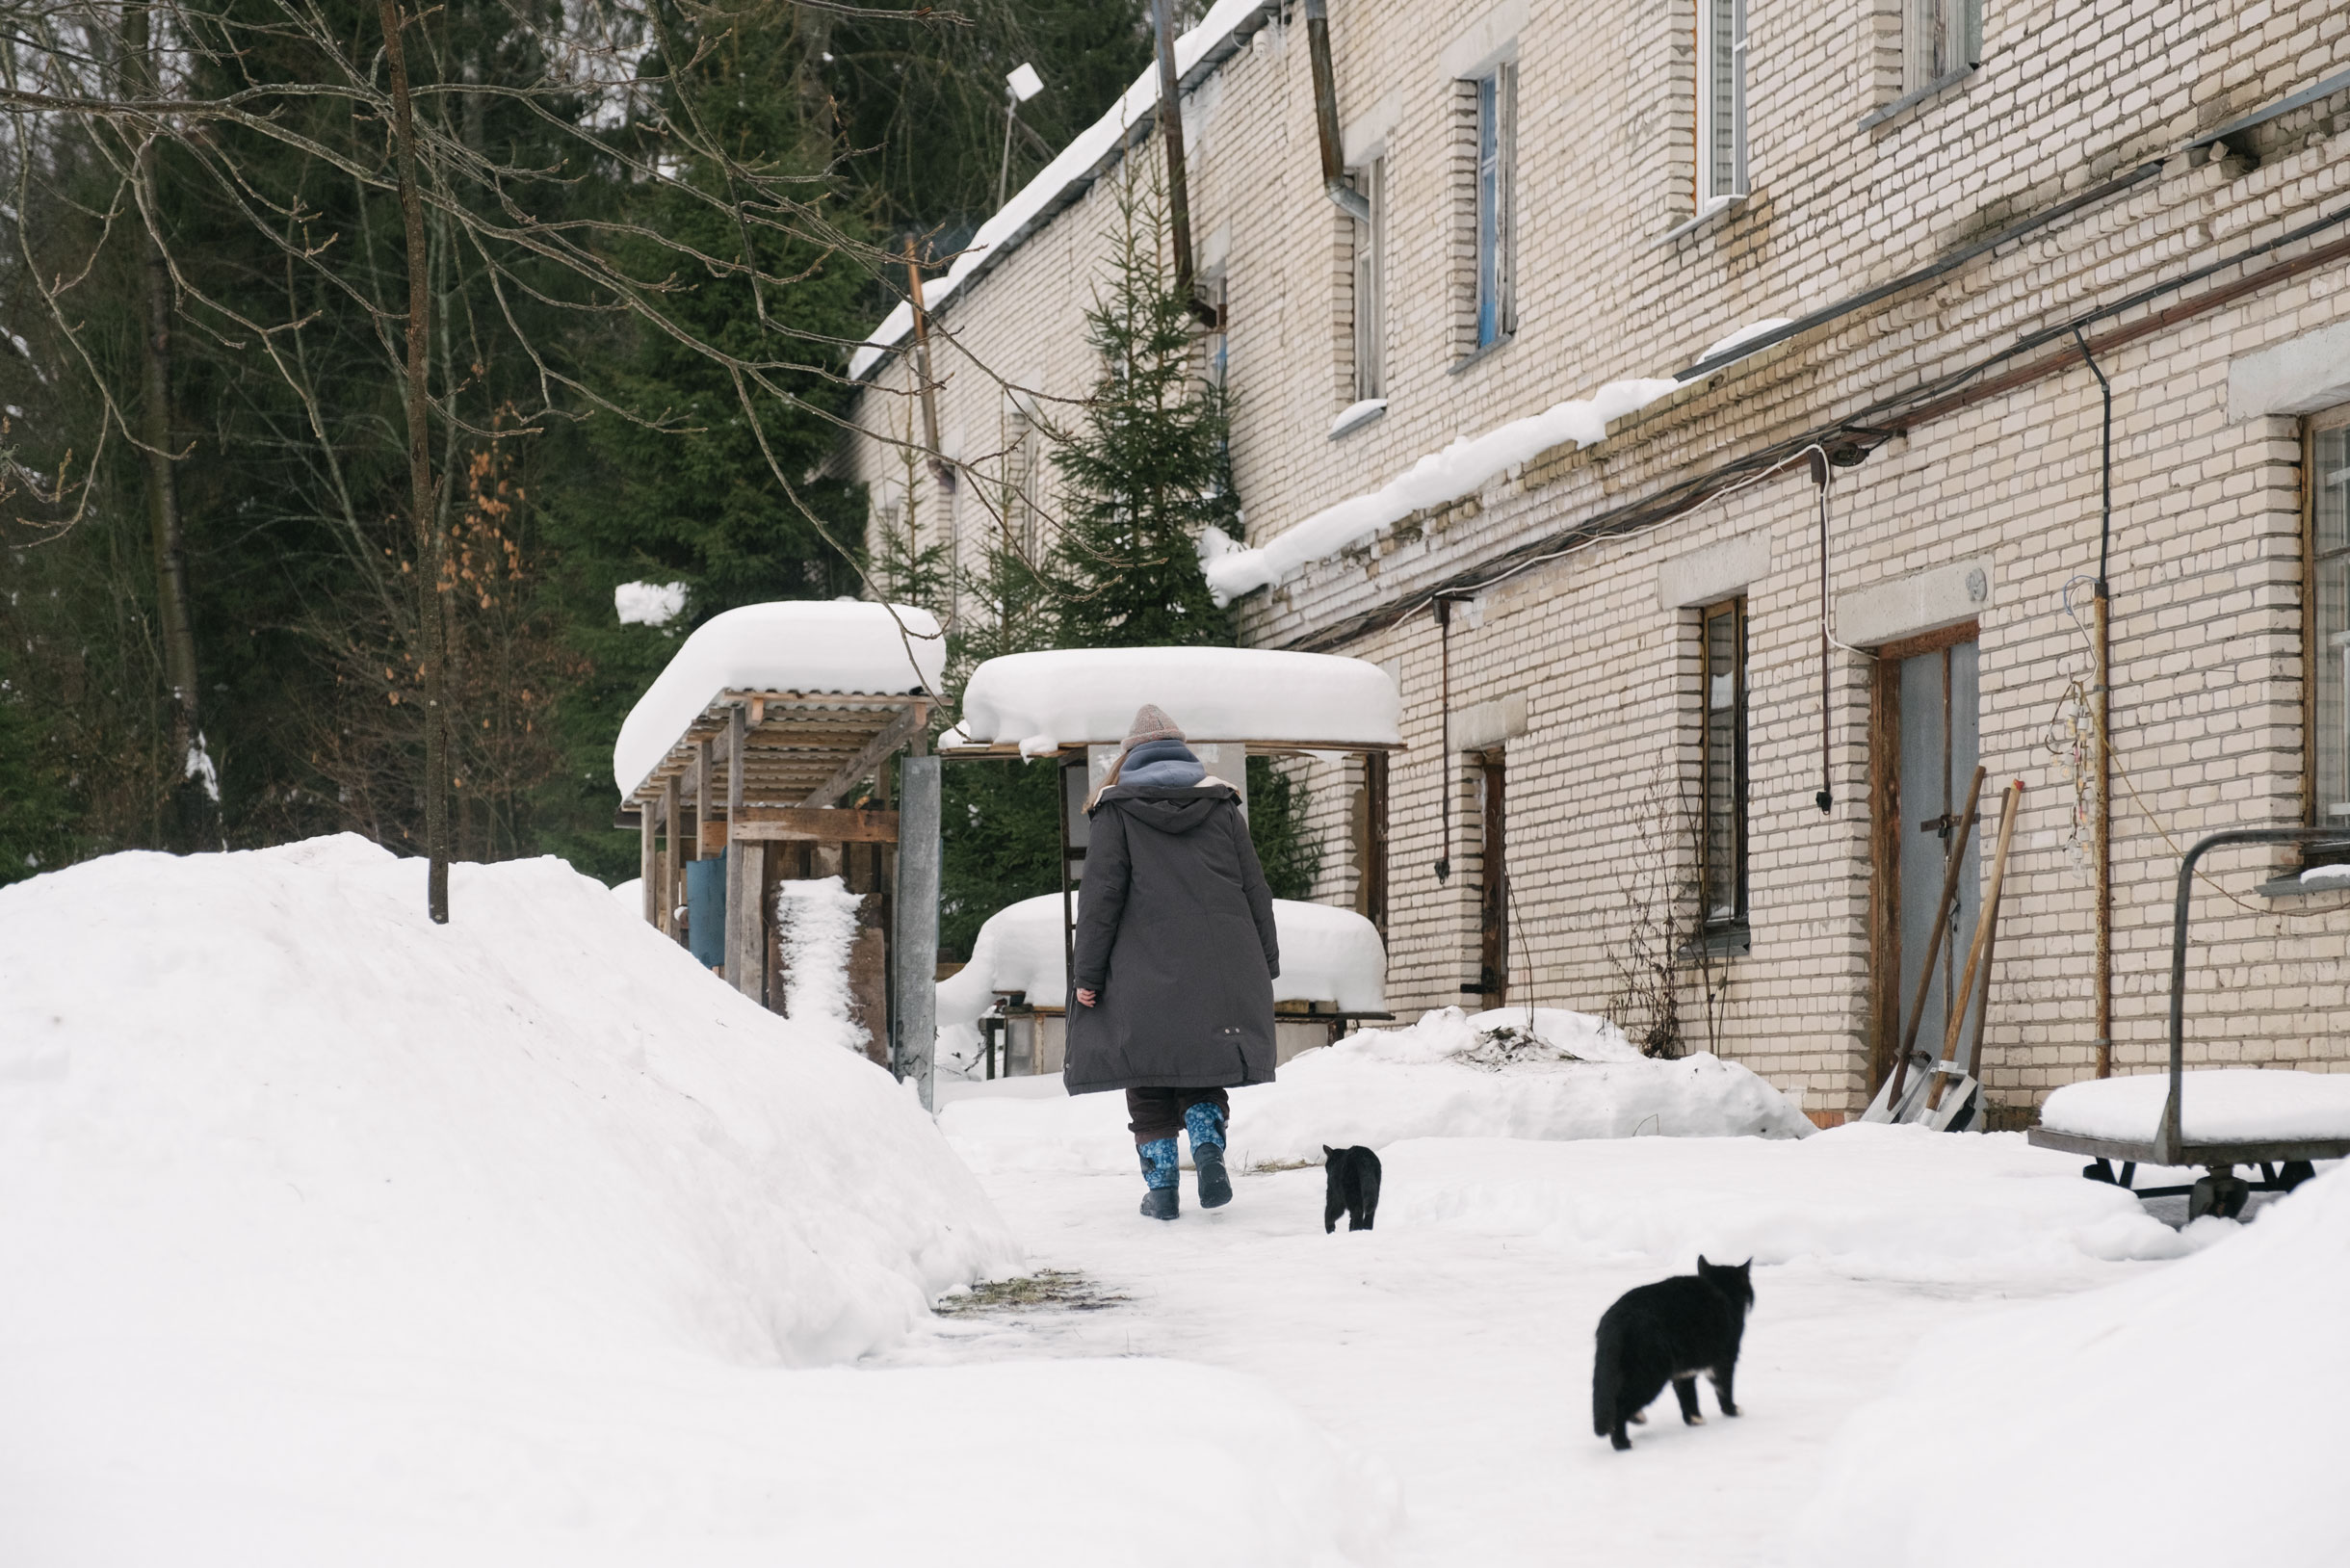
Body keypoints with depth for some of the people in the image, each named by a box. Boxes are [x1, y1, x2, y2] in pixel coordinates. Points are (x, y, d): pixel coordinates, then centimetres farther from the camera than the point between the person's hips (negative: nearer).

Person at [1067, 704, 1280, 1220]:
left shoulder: (1117, 811, 2)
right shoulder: (1221, 806, 10)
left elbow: (1100, 897, -5)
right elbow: (1255, 890, 10)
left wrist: (1088, 974, -3)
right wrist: (1265, 966, 15)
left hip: (1145, 974, -2)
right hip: (1219, 975, 2)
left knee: (1150, 1081, 6)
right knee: (1202, 1069, 13)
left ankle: (1161, 1187, 1)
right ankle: (1209, 1148, -12)